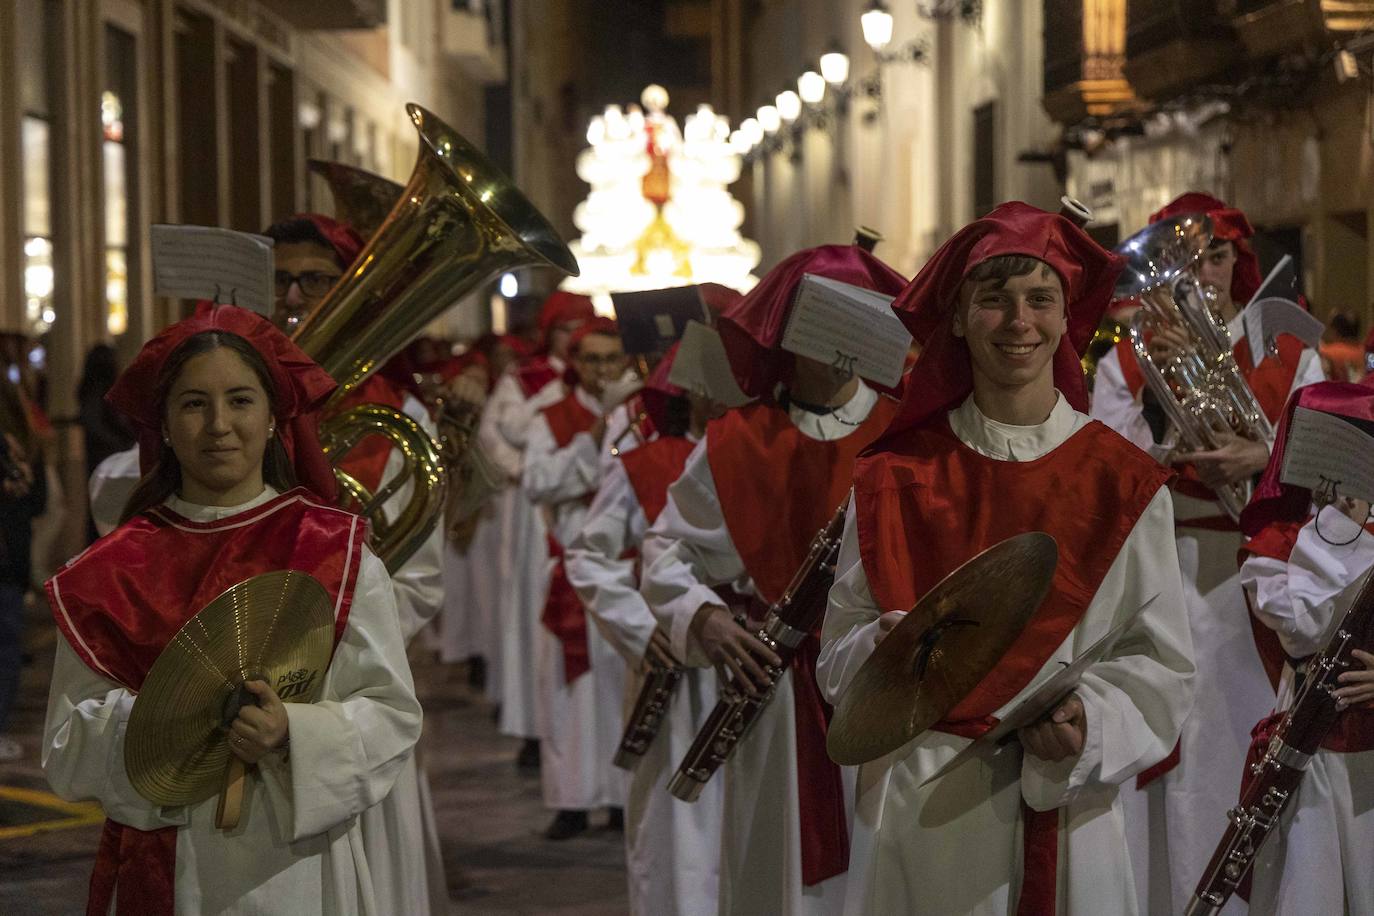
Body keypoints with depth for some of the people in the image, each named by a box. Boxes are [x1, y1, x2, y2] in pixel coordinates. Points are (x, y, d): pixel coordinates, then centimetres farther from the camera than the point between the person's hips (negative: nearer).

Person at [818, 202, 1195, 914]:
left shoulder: (1124, 484, 0)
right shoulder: (891, 478, 1)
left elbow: (1163, 667, 1)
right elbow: (837, 661, 4)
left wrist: (1090, 723, -16)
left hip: (1064, 814, 0)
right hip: (916, 813, 0)